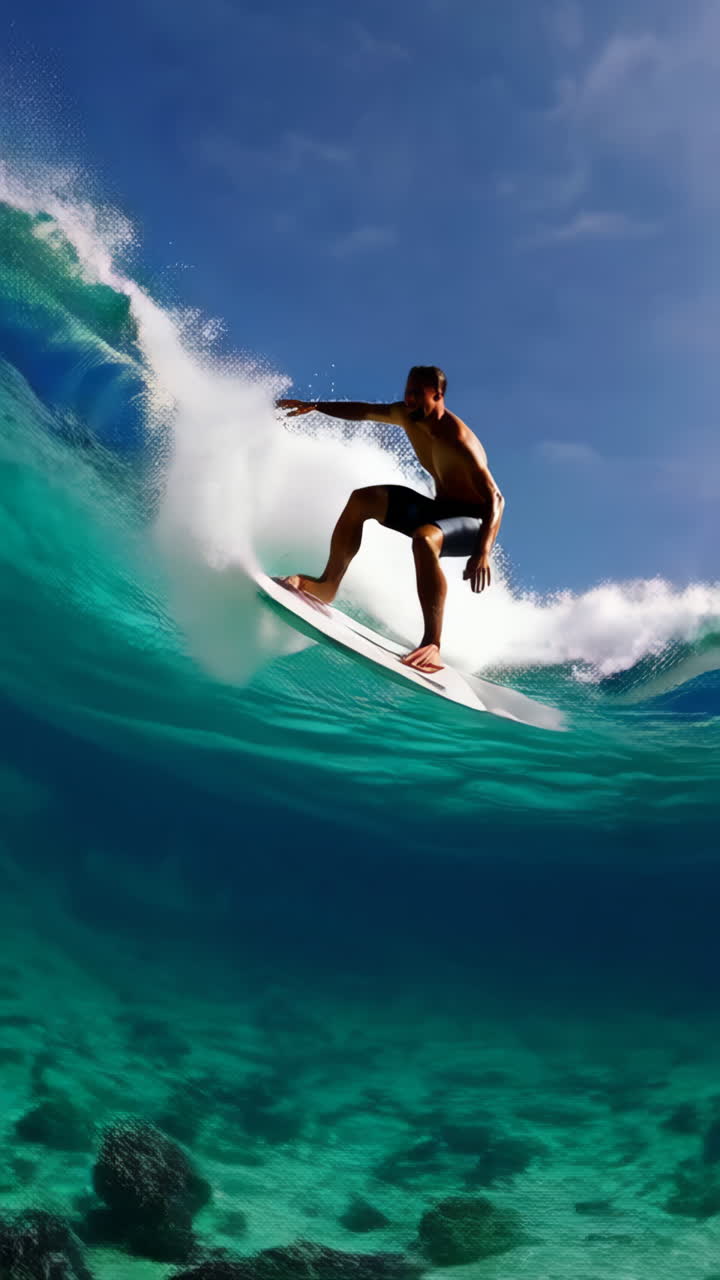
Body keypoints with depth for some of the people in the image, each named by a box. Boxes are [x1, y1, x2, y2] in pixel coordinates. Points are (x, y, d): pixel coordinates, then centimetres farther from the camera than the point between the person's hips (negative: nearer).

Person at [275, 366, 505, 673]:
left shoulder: (458, 441, -27)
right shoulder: (407, 415, -3)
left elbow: (495, 498, -30)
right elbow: (363, 411, 16)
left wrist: (483, 552, -42)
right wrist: (314, 406, 13)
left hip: (472, 523, -9)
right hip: (440, 510, 9)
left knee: (423, 539, -40)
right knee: (363, 499, -1)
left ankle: (432, 645, -41)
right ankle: (327, 585, 7)